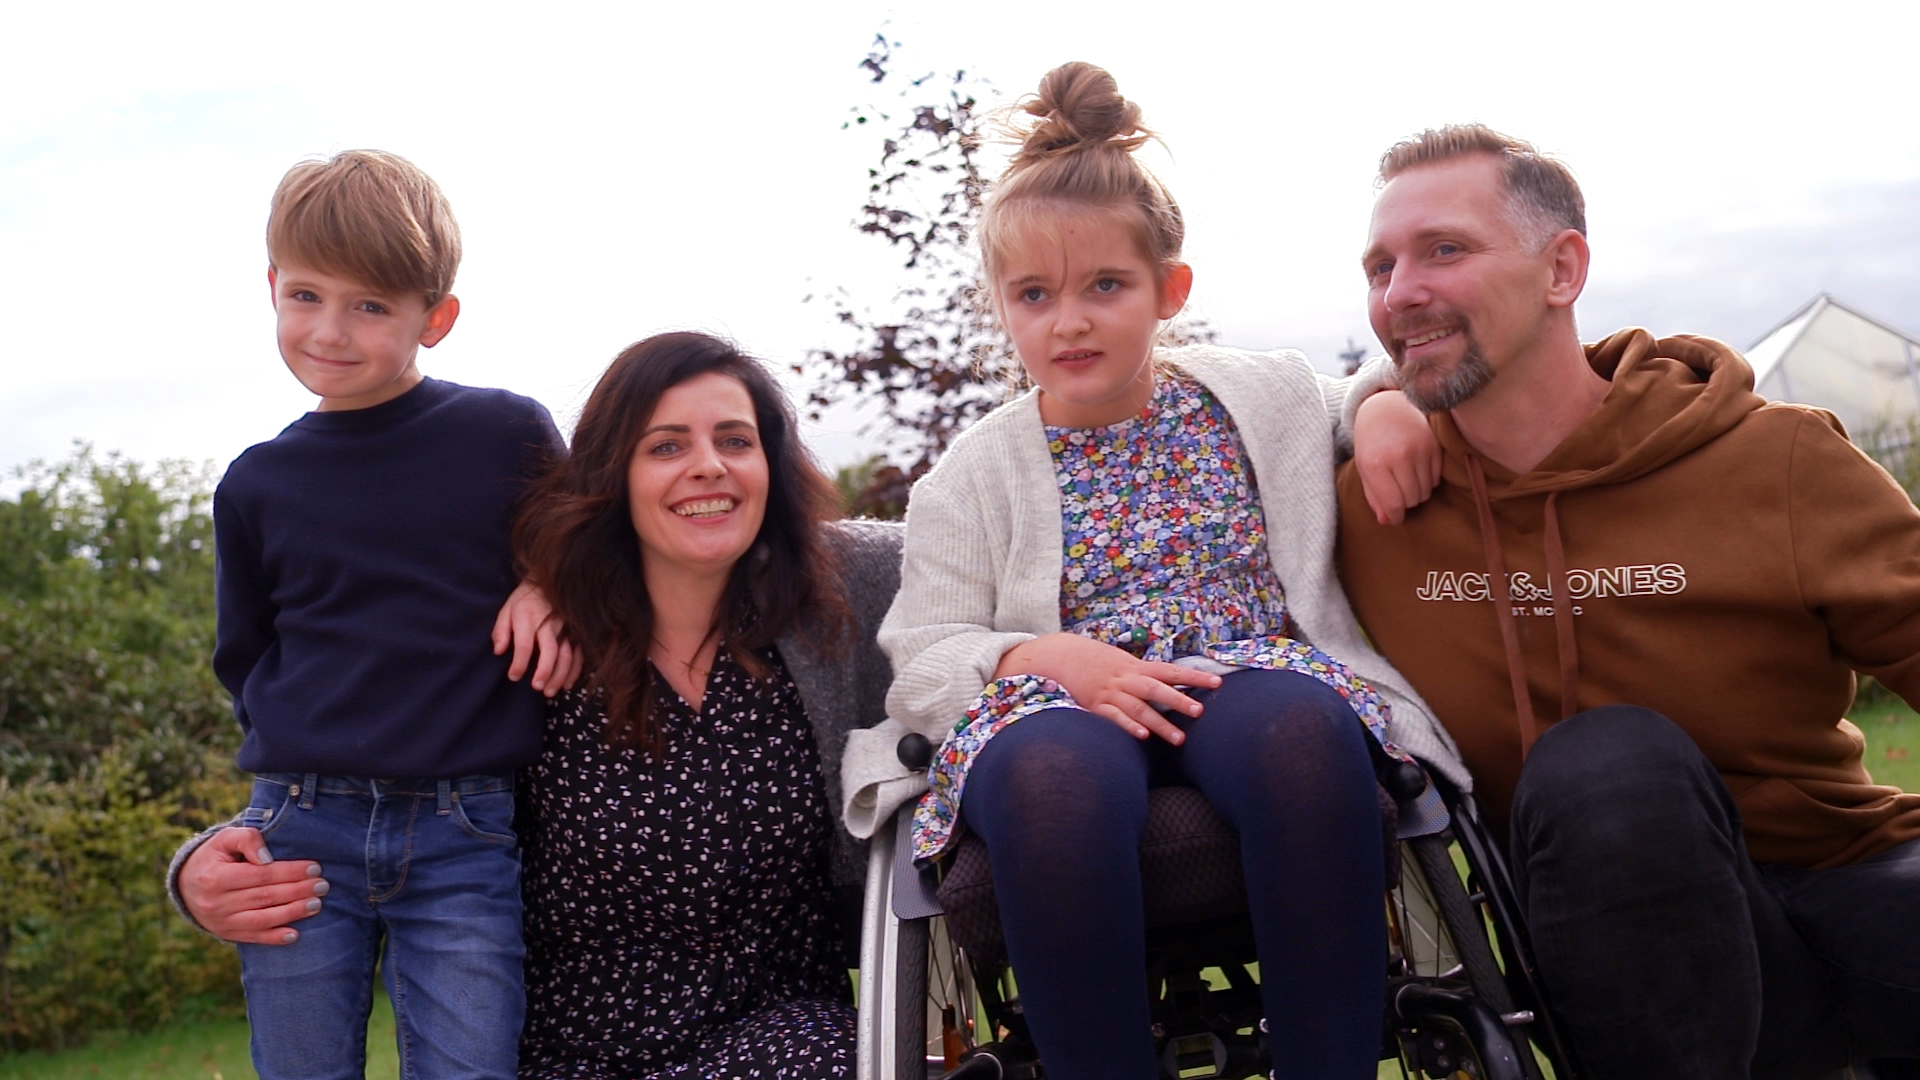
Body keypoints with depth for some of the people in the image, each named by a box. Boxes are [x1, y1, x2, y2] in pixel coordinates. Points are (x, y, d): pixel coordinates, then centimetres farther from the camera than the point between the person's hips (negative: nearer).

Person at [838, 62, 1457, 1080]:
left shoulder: (1270, 398, 18)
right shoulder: (973, 477, 14)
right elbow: (919, 659, 7)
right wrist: (1042, 657, -13)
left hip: (1257, 669, 1)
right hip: (1063, 702, 0)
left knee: (1294, 724, -39)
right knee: (1052, 772, -41)